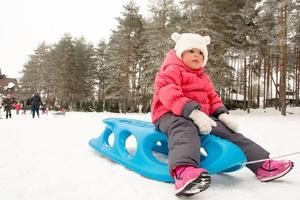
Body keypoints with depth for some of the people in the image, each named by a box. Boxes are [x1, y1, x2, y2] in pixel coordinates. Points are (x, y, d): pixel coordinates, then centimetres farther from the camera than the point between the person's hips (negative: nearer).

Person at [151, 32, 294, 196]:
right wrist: (193, 111, -33)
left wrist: (222, 114, 3)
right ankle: (184, 171, -69)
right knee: (185, 128, -41)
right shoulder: (171, 70, -2)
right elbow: (168, 94, -20)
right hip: (171, 115, -8)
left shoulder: (203, 78, 26)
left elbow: (212, 97, 27)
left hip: (199, 116, 8)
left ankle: (262, 165, 8)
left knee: (228, 130, 0)